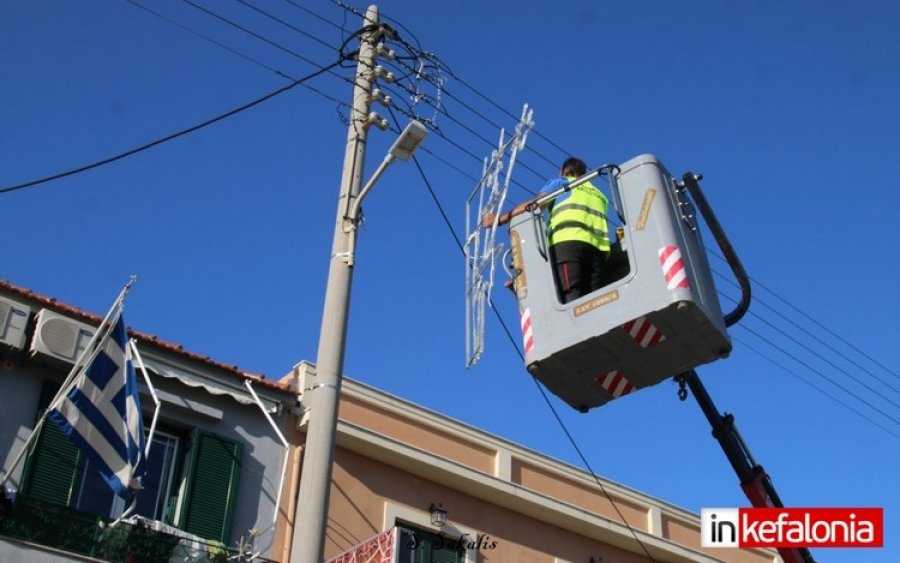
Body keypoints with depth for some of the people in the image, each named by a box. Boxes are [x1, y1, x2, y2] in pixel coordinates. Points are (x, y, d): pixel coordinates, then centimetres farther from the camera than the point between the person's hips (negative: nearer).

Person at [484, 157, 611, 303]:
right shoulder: (600, 195, 36)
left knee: (571, 298, -20)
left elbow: (532, 204, 11)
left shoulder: (561, 183, 22)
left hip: (568, 242, -5)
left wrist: (500, 219, 15)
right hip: (598, 248, 5)